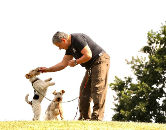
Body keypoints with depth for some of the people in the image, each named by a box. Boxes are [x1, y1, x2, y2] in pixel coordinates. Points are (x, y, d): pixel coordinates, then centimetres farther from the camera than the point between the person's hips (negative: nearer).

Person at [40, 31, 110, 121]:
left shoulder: (77, 39, -17)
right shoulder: (69, 47, 14)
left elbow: (88, 55, -24)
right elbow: (63, 64, 21)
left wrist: (75, 62, -11)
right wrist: (47, 70, 19)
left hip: (100, 61, -11)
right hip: (91, 67, 11)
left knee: (97, 90, -14)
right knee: (84, 91, 7)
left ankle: (97, 117, -16)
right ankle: (85, 117, 8)